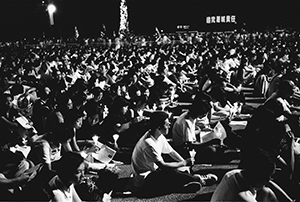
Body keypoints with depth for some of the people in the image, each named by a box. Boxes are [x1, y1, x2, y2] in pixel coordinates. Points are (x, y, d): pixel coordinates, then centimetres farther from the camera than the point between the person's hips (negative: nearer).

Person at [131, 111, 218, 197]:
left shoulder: (159, 136, -1)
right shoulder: (149, 144, -29)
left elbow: (171, 152, 9)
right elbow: (162, 166, -25)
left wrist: (186, 162, -4)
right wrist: (184, 163, -16)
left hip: (153, 171, 9)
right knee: (172, 174, -19)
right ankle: (199, 180, -5)